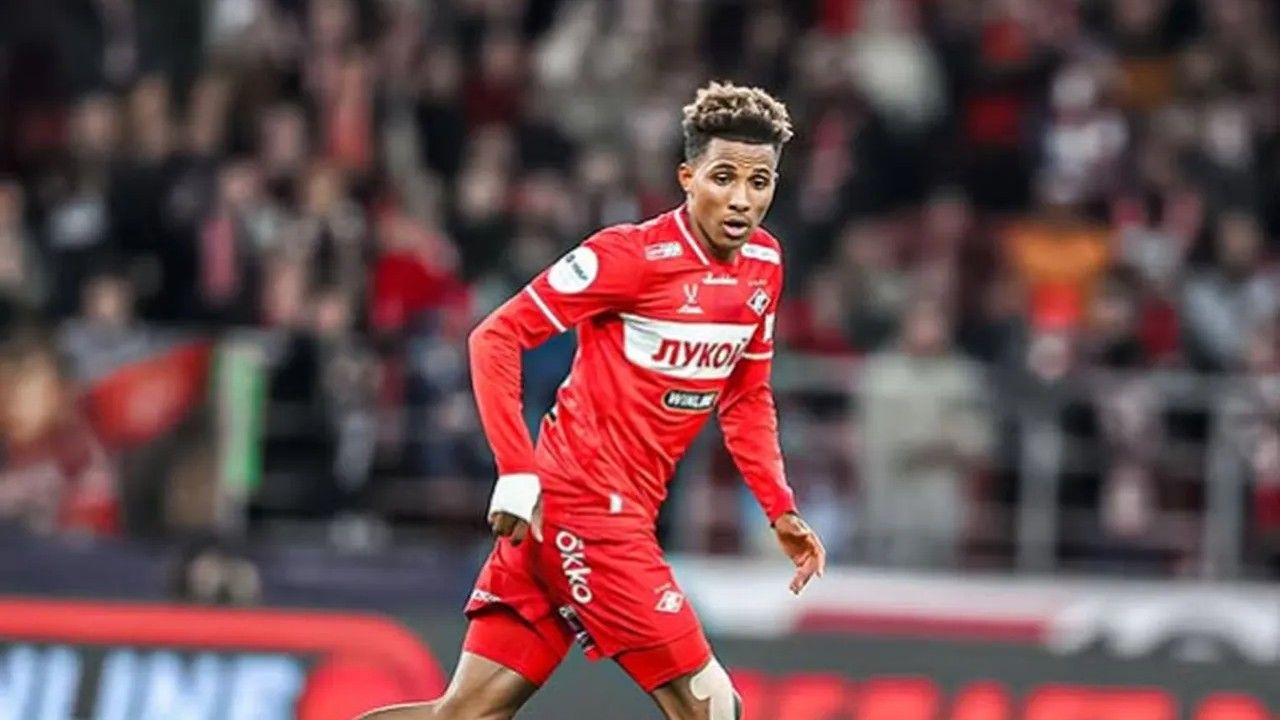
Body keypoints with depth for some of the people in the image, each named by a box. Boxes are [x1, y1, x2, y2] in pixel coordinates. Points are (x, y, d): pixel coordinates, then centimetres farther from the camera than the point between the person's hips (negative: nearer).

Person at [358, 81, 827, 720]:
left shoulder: (764, 265, 8)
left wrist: (781, 510, 12)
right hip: (583, 505, -7)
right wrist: (518, 474, -19)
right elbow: (496, 338, -13)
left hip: (623, 513, 7)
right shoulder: (633, 255, -14)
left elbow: (745, 398, 22)